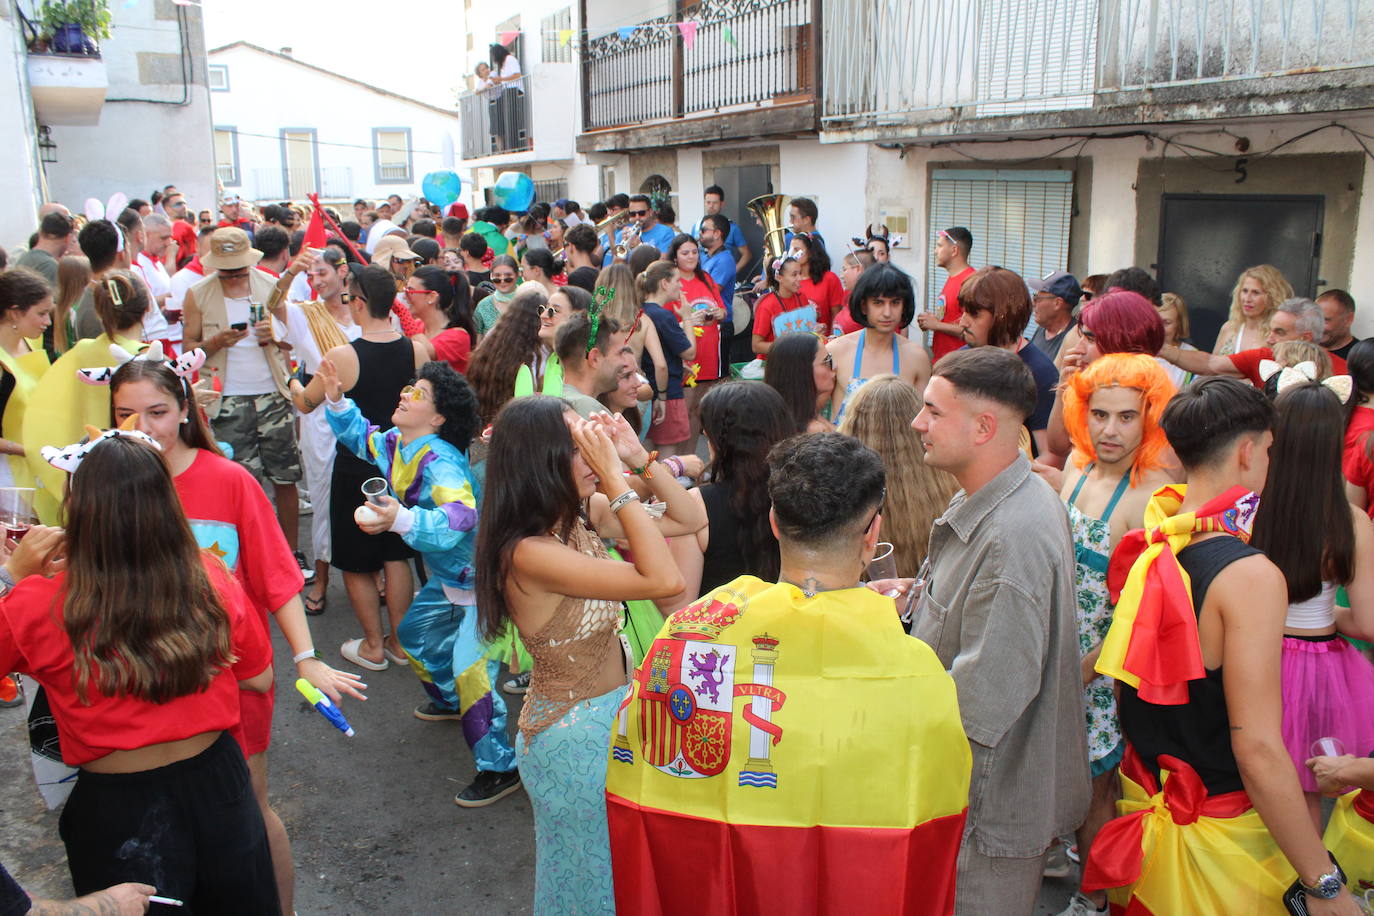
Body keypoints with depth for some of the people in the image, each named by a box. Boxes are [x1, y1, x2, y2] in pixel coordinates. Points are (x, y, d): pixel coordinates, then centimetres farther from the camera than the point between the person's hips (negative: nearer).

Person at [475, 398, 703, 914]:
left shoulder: (583, 515, -7)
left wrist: (639, 457, -12)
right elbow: (664, 580, -36)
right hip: (576, 735, -8)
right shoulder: (529, 553, -30)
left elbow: (689, 519, 1)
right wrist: (615, 477, -33)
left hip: (613, 709, 8)